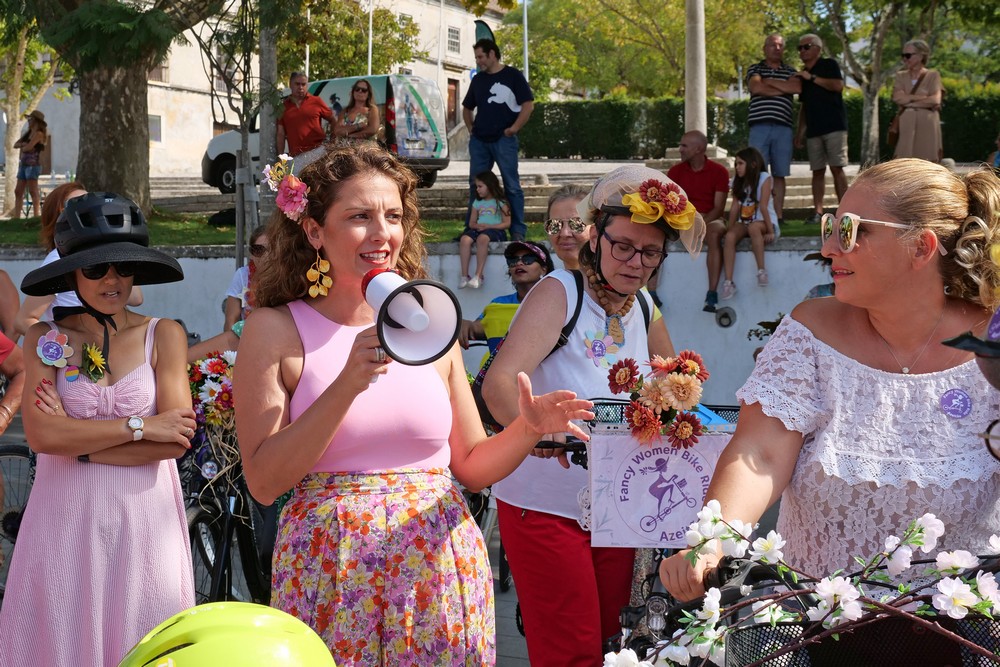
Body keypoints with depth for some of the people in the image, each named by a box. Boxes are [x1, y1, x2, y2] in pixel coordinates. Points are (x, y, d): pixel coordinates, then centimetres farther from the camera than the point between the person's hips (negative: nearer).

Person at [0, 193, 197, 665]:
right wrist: (138, 426, -11)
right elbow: (40, 435, -10)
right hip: (65, 517, 1)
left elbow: (175, 441, -8)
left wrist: (78, 442, -10)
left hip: (143, 517, 0)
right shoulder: (46, 339, 4)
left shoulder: (163, 335, 1)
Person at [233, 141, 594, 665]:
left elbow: (470, 466, 11)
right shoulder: (275, 331, -3)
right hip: (331, 573, -3)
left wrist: (526, 430, -9)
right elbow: (264, 482, -11)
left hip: (442, 568, 3)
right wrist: (348, 385, -18)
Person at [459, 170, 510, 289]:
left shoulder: (501, 202, 5)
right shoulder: (477, 202, 22)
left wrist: (488, 226, -13)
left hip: (495, 230, -5)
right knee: (464, 239, -28)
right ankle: (464, 275, -32)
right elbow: (471, 223, 20)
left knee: (482, 238, -39)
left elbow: (507, 223, -3)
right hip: (478, 229, 5)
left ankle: (478, 275, -41)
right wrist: (476, 226, -6)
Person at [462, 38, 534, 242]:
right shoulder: (478, 80, 16)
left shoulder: (513, 76, 0)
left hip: (503, 140, -5)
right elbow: (467, 108, 28)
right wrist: (470, 128, 13)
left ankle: (518, 231, -1)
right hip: (479, 141, 6)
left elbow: (528, 105, -5)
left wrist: (514, 128, -10)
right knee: (475, 185, 7)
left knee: (512, 185, -3)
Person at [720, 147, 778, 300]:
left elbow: (763, 206, -16)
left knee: (753, 227, -39)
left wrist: (770, 231, -18)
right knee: (729, 236, -27)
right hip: (744, 222, 5)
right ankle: (728, 282, -32)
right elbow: (735, 207, 2)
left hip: (764, 222, -5)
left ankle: (761, 270, -33)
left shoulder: (764, 178, -9)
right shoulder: (737, 181, 8)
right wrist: (731, 229, -7)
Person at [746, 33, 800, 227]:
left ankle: (778, 215, 4)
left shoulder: (790, 71, 19)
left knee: (779, 174, 3)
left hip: (783, 127, 2)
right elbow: (756, 88, -8)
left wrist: (770, 82, -2)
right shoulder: (754, 69, 14)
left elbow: (797, 88, -3)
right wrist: (784, 89, -1)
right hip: (759, 126, -2)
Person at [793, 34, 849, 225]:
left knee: (837, 168, -10)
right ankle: (817, 212, 0)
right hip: (813, 129, 6)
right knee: (817, 171, 2)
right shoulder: (801, 74, 19)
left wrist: (812, 78, -13)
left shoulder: (829, 65, 2)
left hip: (834, 125, -6)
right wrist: (799, 132, 19)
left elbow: (838, 85, -15)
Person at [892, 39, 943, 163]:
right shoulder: (901, 76, 13)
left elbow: (935, 100, -9)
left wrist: (908, 100, -6)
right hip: (907, 125, 2)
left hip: (927, 125, -2)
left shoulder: (933, 75, 5)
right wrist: (923, 97, -8)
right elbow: (897, 97, -4)